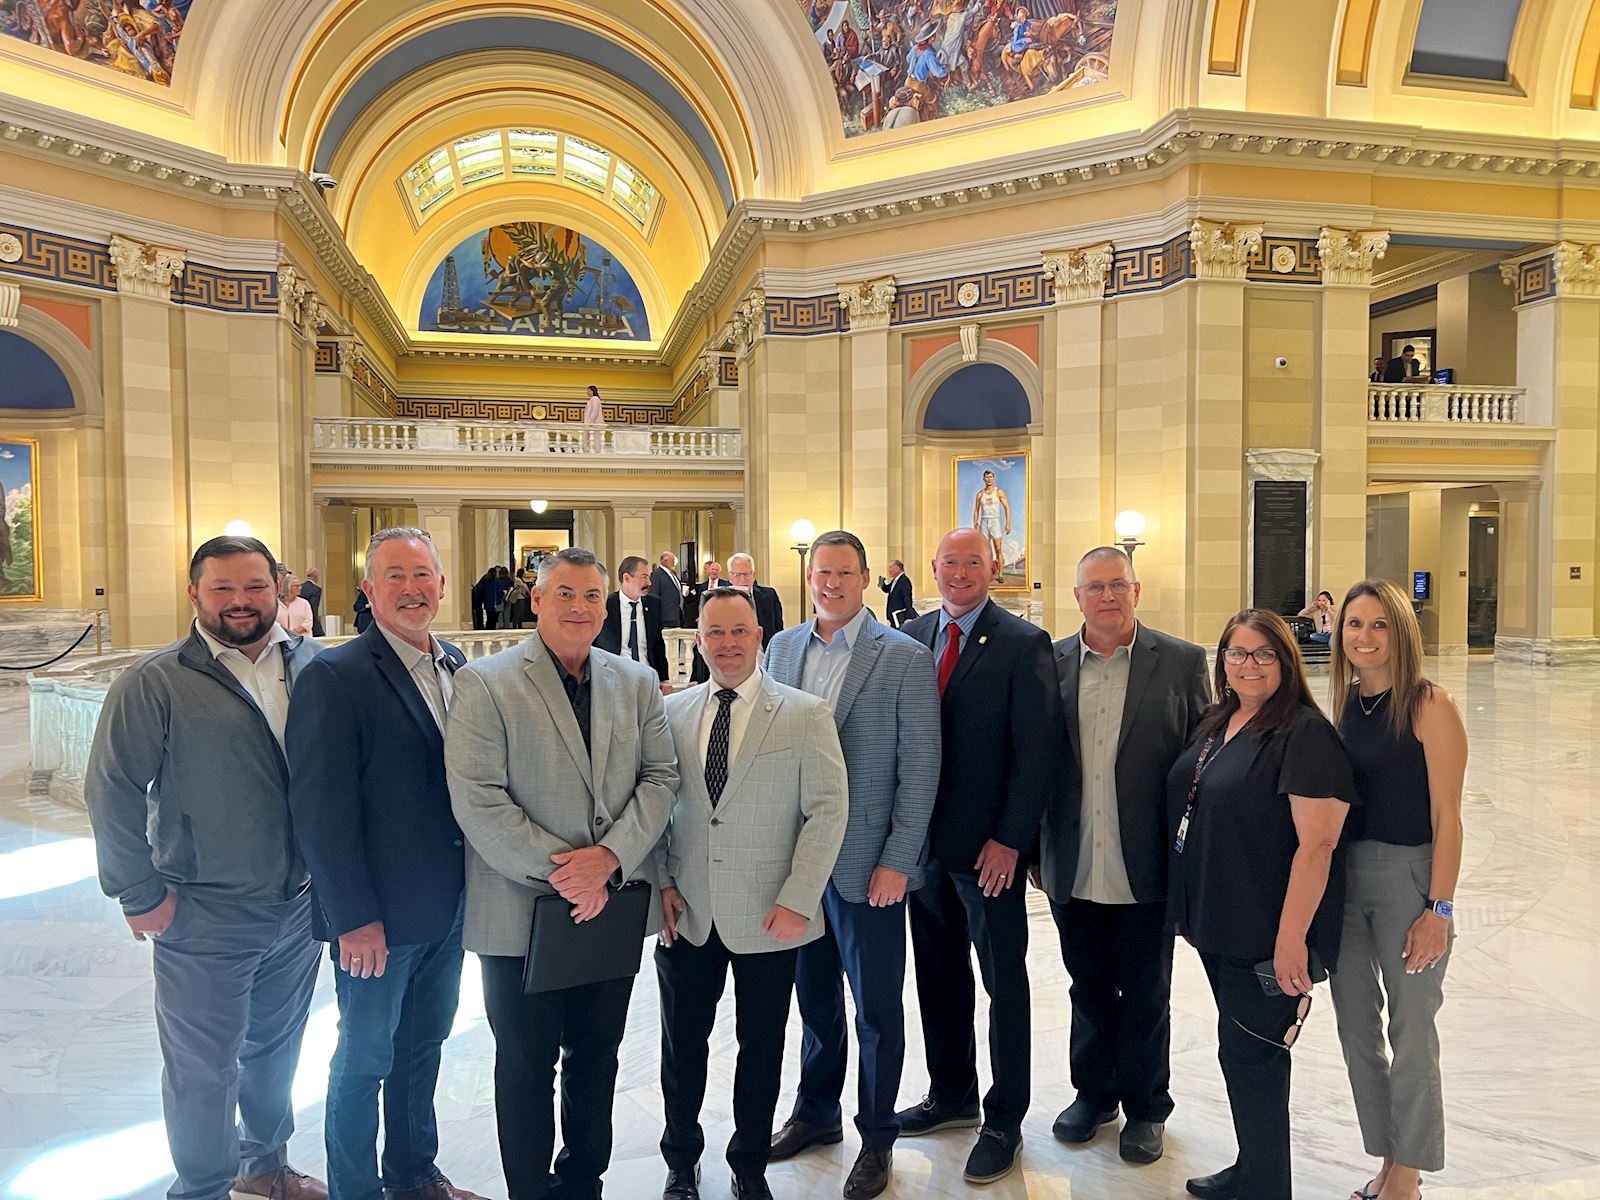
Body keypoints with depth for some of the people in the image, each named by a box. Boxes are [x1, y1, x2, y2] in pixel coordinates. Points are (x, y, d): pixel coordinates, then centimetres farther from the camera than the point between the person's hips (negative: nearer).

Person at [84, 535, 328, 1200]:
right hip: (205, 918, -4)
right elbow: (112, 790, -9)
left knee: (276, 1046, 23)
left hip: (301, 904, 4)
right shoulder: (155, 682, -11)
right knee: (204, 1069, 11)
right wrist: (140, 893, -9)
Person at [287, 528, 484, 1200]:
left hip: (447, 909, 7)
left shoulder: (456, 667, 5)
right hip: (377, 918, -6)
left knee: (423, 1047, 22)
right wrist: (354, 918, -18)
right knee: (364, 1060, 12)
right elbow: (321, 811, -18)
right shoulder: (334, 676, -16)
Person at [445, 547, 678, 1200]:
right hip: (523, 911, -4)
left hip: (613, 904, 4)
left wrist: (609, 855, -14)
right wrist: (559, 871, -16)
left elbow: (661, 777, 1)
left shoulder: (637, 682, 5)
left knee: (596, 1057, 19)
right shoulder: (484, 683, -8)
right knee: (526, 1064, 13)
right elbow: (476, 799, -14)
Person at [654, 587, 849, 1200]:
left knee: (761, 1048, 13)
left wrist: (797, 901, -13)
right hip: (686, 915, 2)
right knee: (682, 1043, 15)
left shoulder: (806, 714, -6)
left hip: (768, 918, -2)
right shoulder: (671, 711, 3)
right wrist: (661, 880, -2)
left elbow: (828, 809, -8)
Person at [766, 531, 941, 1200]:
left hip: (866, 862, -4)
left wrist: (897, 862, -13)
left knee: (876, 1008, 10)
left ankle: (876, 1138, 30)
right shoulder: (781, 648, 5)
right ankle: (816, 1113, 41)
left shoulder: (905, 658, -9)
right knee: (815, 996, 20)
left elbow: (920, 768, -10)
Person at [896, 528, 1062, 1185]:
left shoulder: (1023, 644, -9)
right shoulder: (912, 637, 6)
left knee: (1004, 982, 10)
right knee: (939, 975, 18)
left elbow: (1038, 750, -12)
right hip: (925, 837, 5)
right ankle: (951, 1094, 37)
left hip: (989, 847, -5)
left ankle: (1005, 1118, 27)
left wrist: (1009, 839, -15)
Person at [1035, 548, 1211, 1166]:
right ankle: (1093, 1092, 40)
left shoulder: (1182, 662, -5)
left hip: (1145, 870, -2)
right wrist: (1032, 848, 4)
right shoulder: (1050, 663, 0)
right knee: (1088, 990, 19)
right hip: (1073, 871, 2)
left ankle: (1145, 1107, 35)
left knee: (1145, 996, 14)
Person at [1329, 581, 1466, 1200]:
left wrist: (1439, 910, -14)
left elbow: (1446, 817, -12)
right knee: (1355, 1027, 15)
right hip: (1343, 873, 6)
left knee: (1410, 1033, 7)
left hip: (1409, 875, -6)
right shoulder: (1345, 701, 6)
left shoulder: (1429, 705, -12)